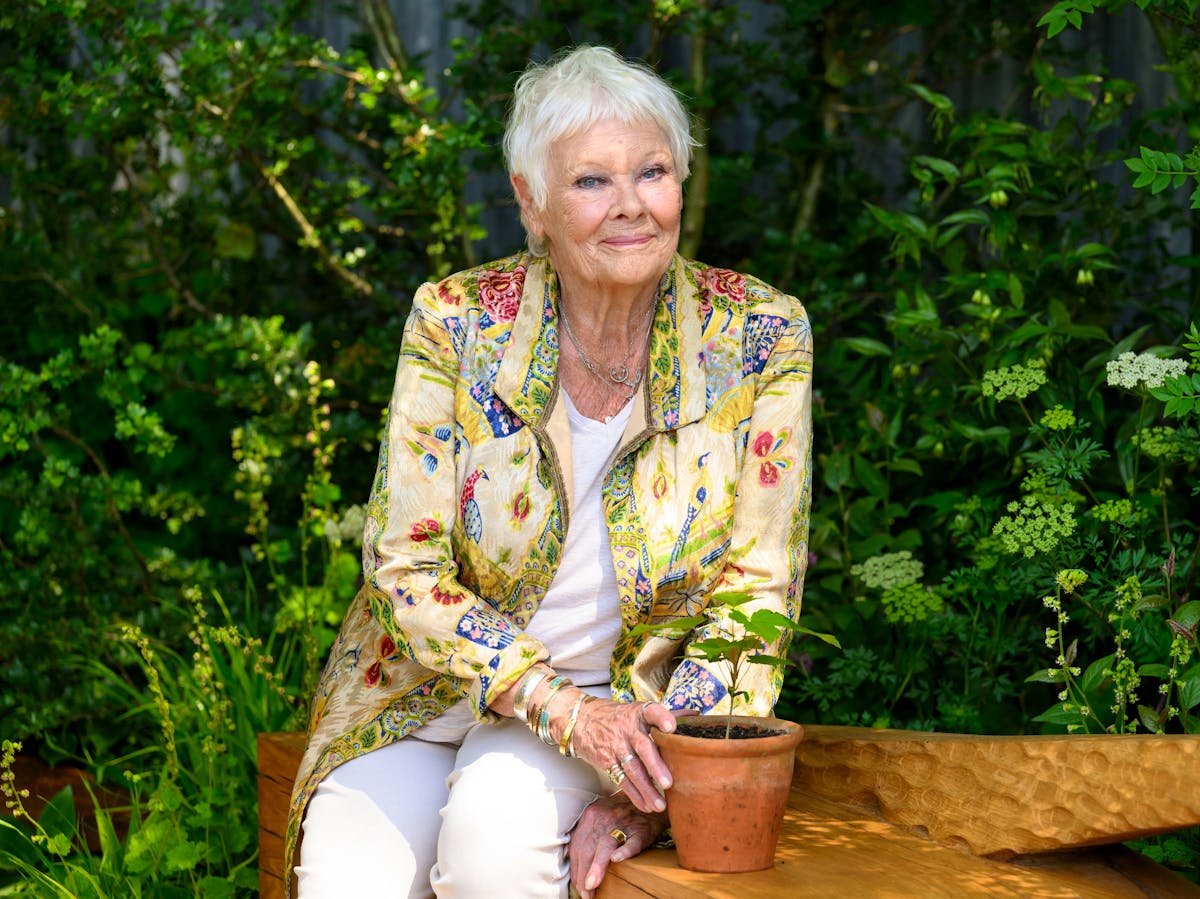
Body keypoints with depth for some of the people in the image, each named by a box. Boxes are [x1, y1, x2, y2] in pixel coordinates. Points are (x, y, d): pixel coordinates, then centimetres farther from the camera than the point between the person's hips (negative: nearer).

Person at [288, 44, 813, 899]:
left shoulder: (758, 336, -9)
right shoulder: (456, 323, -9)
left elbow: (755, 591, -7)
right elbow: (406, 568, -9)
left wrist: (660, 786, -17)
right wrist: (566, 711, -21)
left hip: (629, 695, 0)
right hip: (431, 690, 1)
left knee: (495, 822, -31)